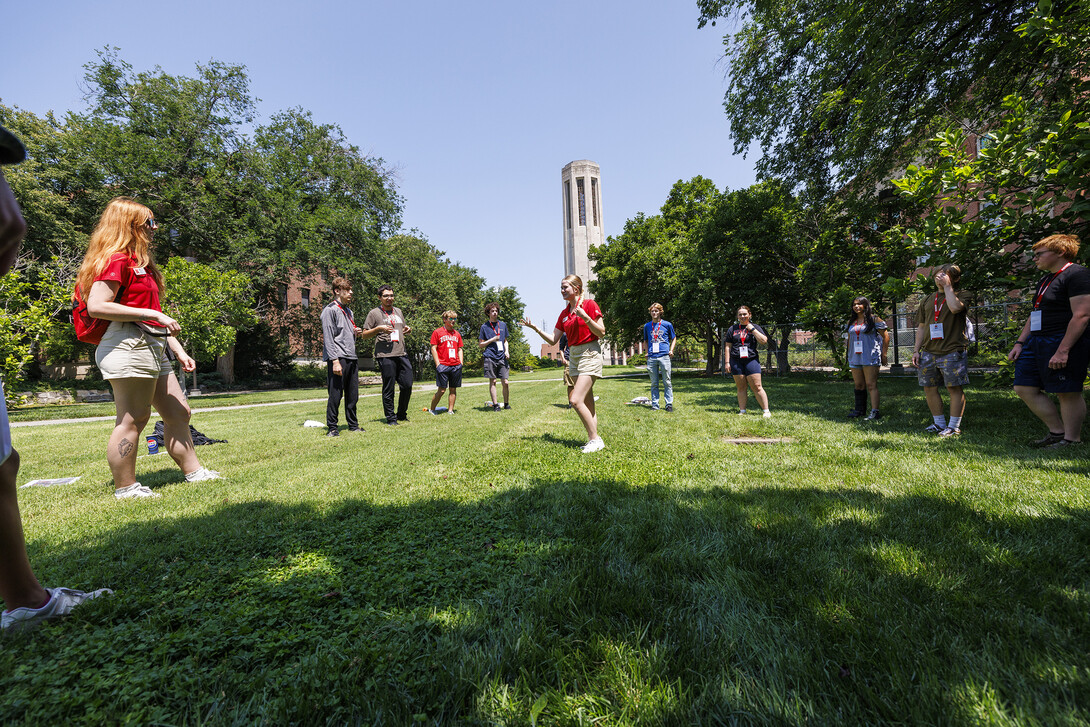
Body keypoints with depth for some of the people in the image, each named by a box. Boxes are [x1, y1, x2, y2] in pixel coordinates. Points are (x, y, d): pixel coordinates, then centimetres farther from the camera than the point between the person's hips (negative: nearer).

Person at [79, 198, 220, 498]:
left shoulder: (140, 262, 22)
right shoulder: (117, 260, -7)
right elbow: (96, 306, -19)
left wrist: (178, 350, 18)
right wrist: (152, 314, -19)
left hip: (151, 348, 10)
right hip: (128, 346, -10)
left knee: (178, 412, 11)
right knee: (133, 419, -5)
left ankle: (193, 471, 19)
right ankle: (125, 488, 6)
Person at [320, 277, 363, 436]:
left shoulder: (349, 311, 21)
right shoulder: (330, 310, -4)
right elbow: (328, 338, -12)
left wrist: (355, 333, 5)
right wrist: (335, 361, -19)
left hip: (352, 358, 8)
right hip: (338, 358, -8)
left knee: (353, 395, 11)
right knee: (335, 395, -4)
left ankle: (353, 425, 20)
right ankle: (332, 427, 6)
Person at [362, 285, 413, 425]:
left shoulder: (398, 311, 20)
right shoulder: (374, 313, 4)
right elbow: (364, 334, 2)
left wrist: (408, 330, 8)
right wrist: (379, 329, -13)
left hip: (402, 354, 5)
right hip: (385, 355, -5)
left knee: (407, 386, 4)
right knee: (388, 388, -1)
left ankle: (402, 414, 21)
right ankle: (390, 418, 11)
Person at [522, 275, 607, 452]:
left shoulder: (589, 304, -7)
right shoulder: (564, 313, 12)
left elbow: (601, 332, -11)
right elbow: (553, 340, 12)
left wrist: (585, 317, -22)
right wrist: (535, 328, 3)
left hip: (590, 354, -7)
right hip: (574, 356, 7)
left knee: (575, 400, -16)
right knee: (587, 404, 8)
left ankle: (595, 439, -5)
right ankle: (594, 440, 15)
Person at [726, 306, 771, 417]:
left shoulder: (755, 327, 11)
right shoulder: (732, 329, 13)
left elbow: (764, 340, -2)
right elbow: (728, 346, 12)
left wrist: (752, 329, -6)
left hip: (751, 360, -1)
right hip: (736, 361, 2)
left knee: (757, 387, -6)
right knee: (741, 387, 2)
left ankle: (766, 411, 1)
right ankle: (742, 411, 9)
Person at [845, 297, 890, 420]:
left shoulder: (874, 319, -1)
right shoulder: (851, 322, 15)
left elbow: (886, 336, 0)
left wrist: (883, 354, -4)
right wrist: (849, 356, 19)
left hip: (870, 357, -6)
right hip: (855, 358, 6)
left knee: (871, 385, -9)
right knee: (858, 385, 10)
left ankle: (874, 411, -9)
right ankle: (859, 409, 19)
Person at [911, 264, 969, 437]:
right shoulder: (927, 299, 18)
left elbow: (955, 307, -22)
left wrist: (947, 286, -11)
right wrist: (916, 350, 11)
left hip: (952, 351, -5)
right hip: (928, 351, 5)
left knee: (955, 388, -3)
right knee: (929, 388, 6)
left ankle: (954, 426, 5)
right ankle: (939, 423, 18)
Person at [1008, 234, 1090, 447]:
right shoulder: (1046, 280, 19)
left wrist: (1063, 350, -24)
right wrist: (1020, 343, 14)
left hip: (1064, 342, -9)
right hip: (1036, 342, 9)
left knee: (1068, 393, -2)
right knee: (1024, 388, 6)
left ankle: (1071, 439, 9)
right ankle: (1057, 432, 17)